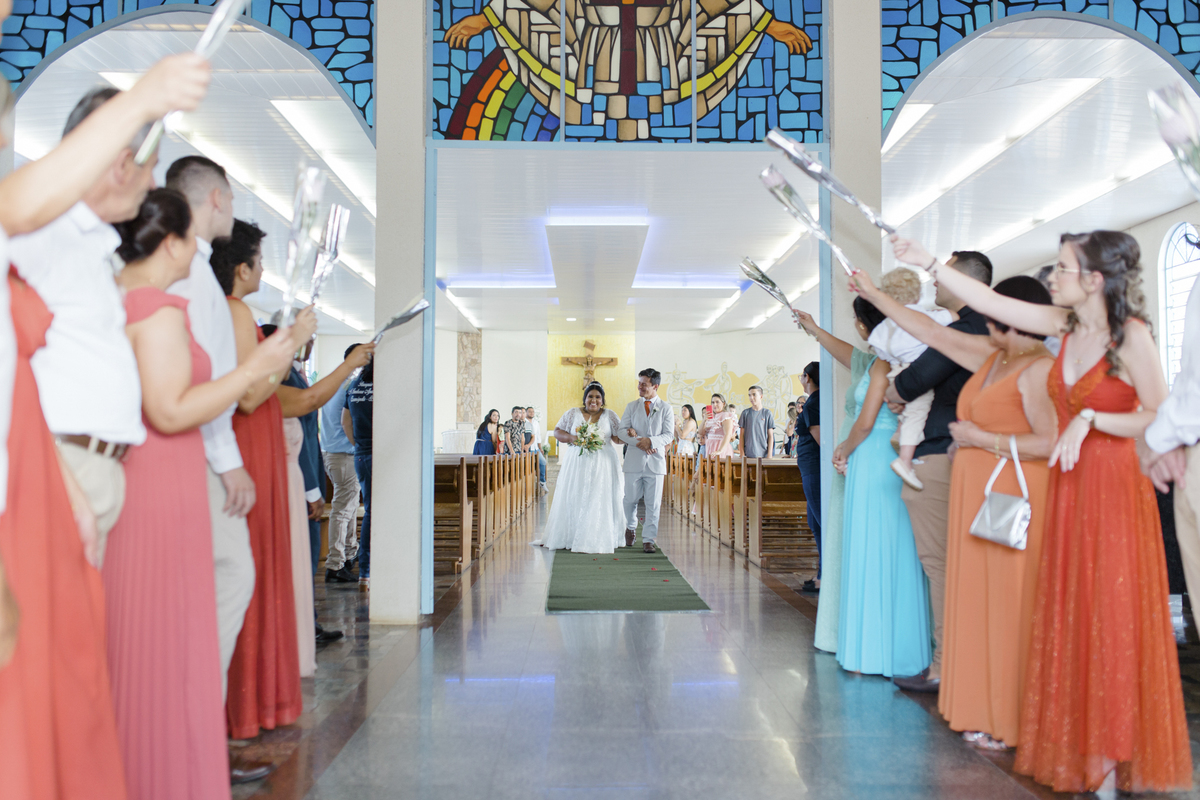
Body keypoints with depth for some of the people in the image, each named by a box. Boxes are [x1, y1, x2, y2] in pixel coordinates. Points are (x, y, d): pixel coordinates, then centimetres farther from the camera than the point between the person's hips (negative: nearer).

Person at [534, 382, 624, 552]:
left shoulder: (609, 416, 8)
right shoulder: (573, 413, 7)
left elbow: (619, 437, 5)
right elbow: (557, 431, 8)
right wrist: (571, 438, -11)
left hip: (602, 466, 0)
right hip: (576, 463, 0)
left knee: (599, 502, -2)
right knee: (573, 499, 1)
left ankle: (595, 540, 4)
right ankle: (569, 537, 8)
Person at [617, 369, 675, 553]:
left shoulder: (666, 408, 3)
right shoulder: (632, 406, 8)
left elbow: (668, 435, -3)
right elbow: (621, 431, 1)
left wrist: (650, 441, -19)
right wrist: (639, 442, -14)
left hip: (655, 461, -1)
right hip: (634, 460, 1)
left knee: (653, 503, 1)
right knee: (631, 498, 8)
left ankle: (649, 539, 8)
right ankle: (631, 527, 34)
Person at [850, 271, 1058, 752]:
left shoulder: (1039, 369, -12)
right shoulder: (990, 356, 13)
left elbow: (1050, 442, -21)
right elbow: (932, 333, 21)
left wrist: (982, 438, -13)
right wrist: (874, 295, 24)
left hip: (1012, 503, -9)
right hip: (976, 498, 9)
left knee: (1010, 606, -2)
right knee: (978, 602, 12)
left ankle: (1012, 720, 10)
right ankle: (985, 712, 22)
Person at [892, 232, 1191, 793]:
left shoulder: (1132, 335, -12)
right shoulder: (1065, 325, 5)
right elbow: (988, 301, 8)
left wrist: (1089, 419, -19)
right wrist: (927, 263, 7)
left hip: (1115, 489, -6)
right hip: (1068, 488, 6)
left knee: (1113, 620, 0)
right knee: (1069, 619, 9)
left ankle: (1116, 762, 14)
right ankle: (1078, 753, 22)